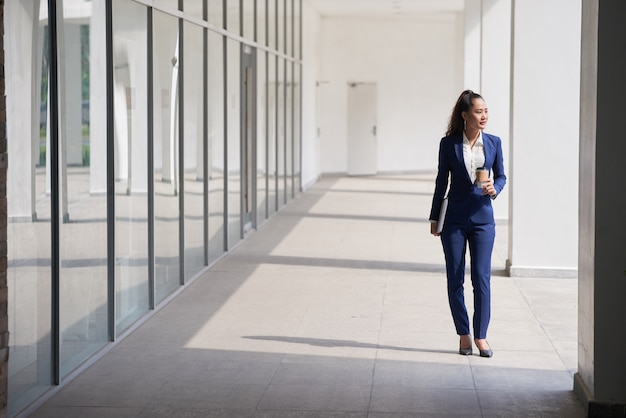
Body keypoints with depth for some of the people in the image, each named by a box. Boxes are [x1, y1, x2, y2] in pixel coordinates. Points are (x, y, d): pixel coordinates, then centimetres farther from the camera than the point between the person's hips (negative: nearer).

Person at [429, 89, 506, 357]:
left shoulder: (493, 142, 3)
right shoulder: (449, 144, -2)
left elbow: (501, 176, 12)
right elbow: (441, 181, 5)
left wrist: (494, 189, -11)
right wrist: (434, 218, 7)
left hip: (483, 218, 1)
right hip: (454, 219, -1)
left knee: (481, 278, -2)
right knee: (455, 279, 4)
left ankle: (481, 335, 8)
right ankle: (464, 335, 15)